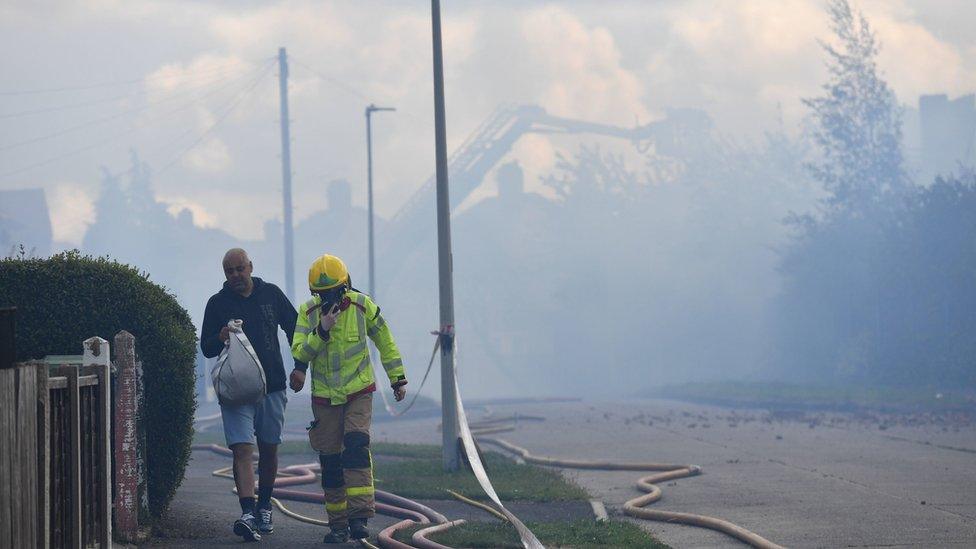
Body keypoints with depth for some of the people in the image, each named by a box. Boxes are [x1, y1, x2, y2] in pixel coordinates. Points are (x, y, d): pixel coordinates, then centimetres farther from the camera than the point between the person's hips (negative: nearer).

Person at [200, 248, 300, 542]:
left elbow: (294, 328, 16)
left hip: (272, 385, 2)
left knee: (269, 449, 10)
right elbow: (206, 348, 6)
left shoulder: (271, 294, 7)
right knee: (242, 450, -15)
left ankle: (264, 507, 28)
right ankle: (248, 513, -24)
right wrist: (220, 338, -17)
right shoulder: (217, 303, 3)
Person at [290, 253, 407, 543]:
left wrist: (398, 379, 11)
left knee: (356, 448, -20)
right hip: (324, 397, 2)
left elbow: (385, 342, 7)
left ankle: (359, 516, -24)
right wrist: (322, 331, -28)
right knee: (330, 462, 3)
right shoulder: (307, 312, -6)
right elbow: (300, 353, -15)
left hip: (359, 393, -2)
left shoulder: (362, 306, -7)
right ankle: (338, 524, 11)